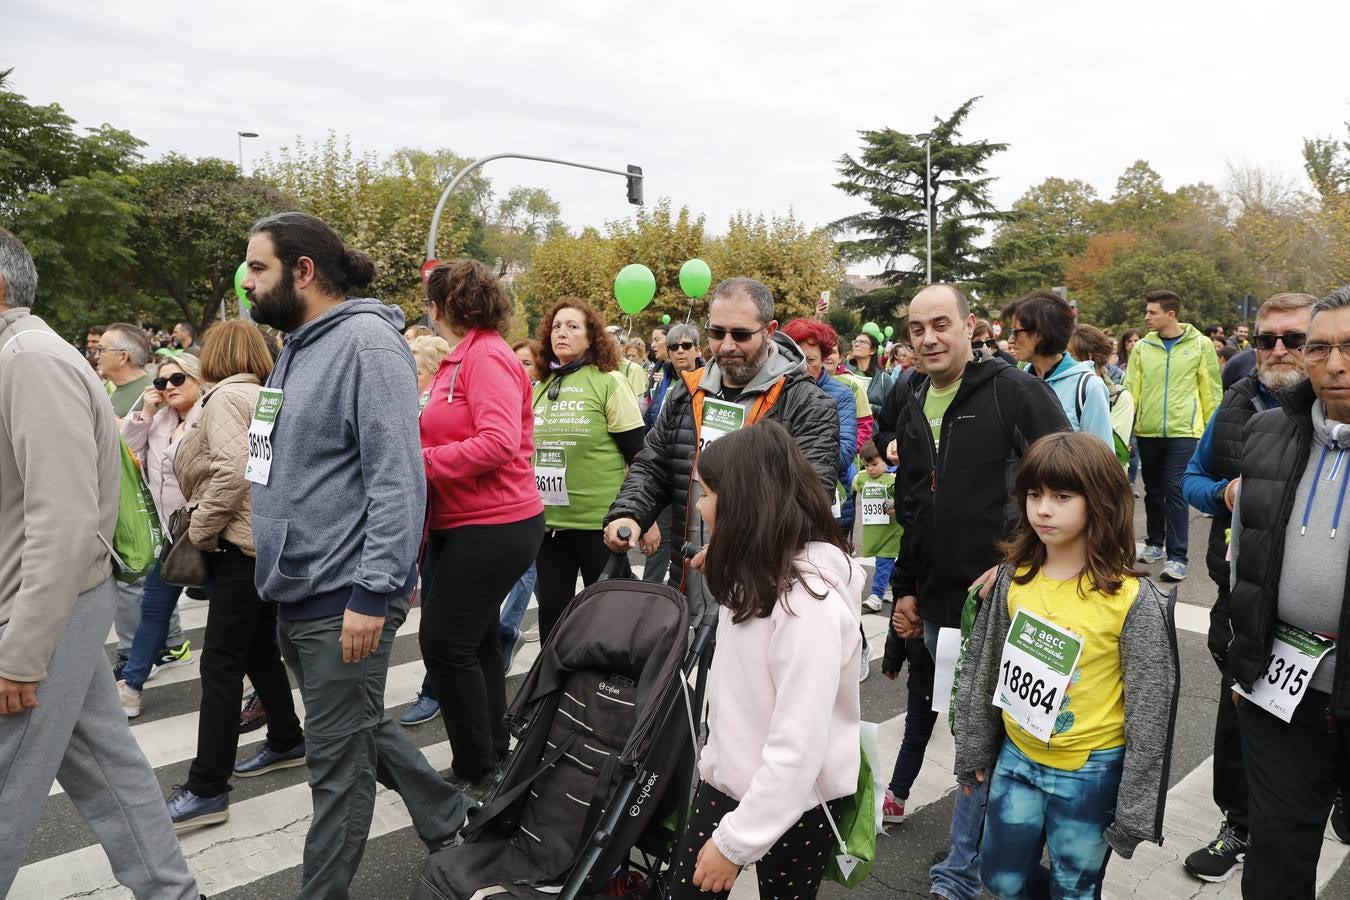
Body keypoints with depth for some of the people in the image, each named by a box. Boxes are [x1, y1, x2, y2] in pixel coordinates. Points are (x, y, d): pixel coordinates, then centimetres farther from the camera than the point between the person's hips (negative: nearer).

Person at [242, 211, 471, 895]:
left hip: (341, 601, -10)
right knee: (358, 728, 22)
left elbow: (398, 478, -22)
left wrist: (373, 593, -25)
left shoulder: (366, 340, -15)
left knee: (336, 761, 5)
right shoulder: (298, 346, 14)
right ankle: (450, 819, 40)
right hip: (295, 595, 10)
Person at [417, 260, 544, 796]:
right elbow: (451, 434, 11)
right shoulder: (459, 359, 12)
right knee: (475, 638, 17)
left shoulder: (487, 357, -16)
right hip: (461, 524, 10)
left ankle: (477, 774, 11)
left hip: (494, 526, -10)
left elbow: (499, 442, -27)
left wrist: (423, 461, -21)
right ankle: (494, 752, 33)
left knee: (444, 640, -5)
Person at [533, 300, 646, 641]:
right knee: (551, 606, 12)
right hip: (548, 519, 5)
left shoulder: (609, 382, -7)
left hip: (599, 520, -5)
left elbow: (638, 455, -8)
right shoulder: (541, 386, 9)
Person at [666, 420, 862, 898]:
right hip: (727, 780, 8)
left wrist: (734, 840, -22)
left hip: (794, 802, -8)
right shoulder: (758, 572, 2)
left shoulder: (808, 599, -27)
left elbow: (799, 747, -27)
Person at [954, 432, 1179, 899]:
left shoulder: (1131, 599, -18)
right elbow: (982, 670, 4)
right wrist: (974, 751, 10)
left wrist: (1134, 811, -8)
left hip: (1090, 773, -4)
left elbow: (1149, 712, -12)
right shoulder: (1014, 578, -6)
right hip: (1016, 757, 4)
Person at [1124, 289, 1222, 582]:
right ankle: (1155, 543, 29)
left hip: (1183, 431, -3)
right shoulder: (1143, 347, 4)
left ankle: (1177, 556, -2)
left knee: (1175, 491, -8)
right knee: (1153, 490, 14)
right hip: (1148, 431, 4)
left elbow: (1211, 393, 1)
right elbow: (1131, 390, 5)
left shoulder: (1200, 345, -2)